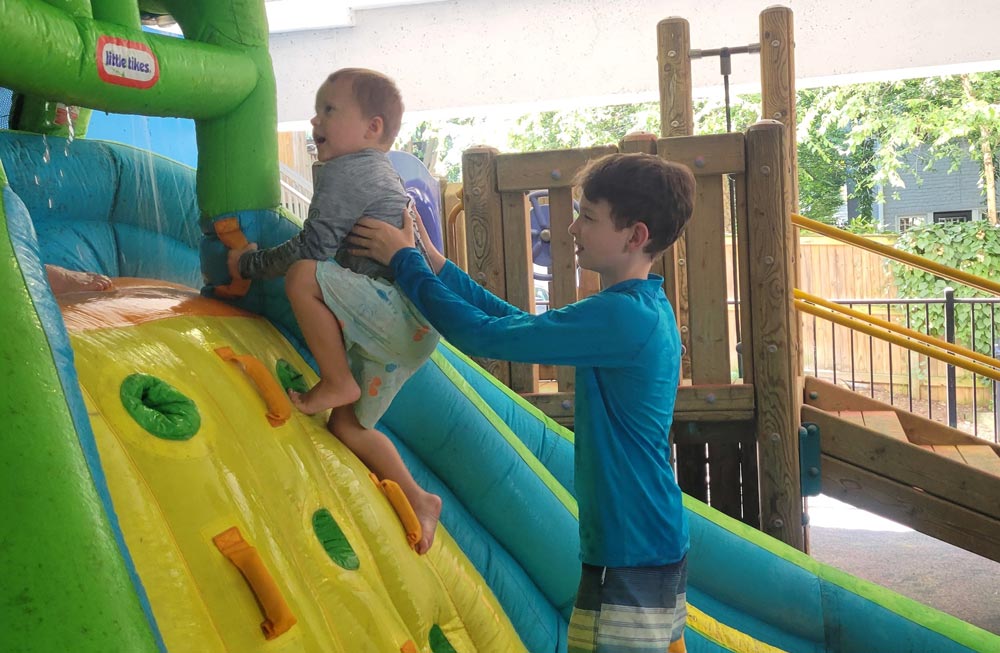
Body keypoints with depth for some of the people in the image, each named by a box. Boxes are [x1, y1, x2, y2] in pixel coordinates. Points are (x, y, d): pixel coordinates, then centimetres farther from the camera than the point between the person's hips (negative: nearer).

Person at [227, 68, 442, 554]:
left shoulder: (347, 172, -8)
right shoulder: (379, 175, 24)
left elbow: (311, 250, -15)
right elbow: (337, 251, 33)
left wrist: (249, 264, -1)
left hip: (402, 313, -11)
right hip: (398, 332, 11)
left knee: (303, 276, -27)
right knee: (347, 425, 15)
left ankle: (337, 383, -15)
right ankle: (416, 500, 22)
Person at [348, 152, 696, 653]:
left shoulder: (620, 317, -22)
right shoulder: (646, 309, 8)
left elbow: (482, 334, -21)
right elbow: (518, 321, 11)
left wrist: (405, 260, -8)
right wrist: (430, 259, 8)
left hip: (631, 559, -10)